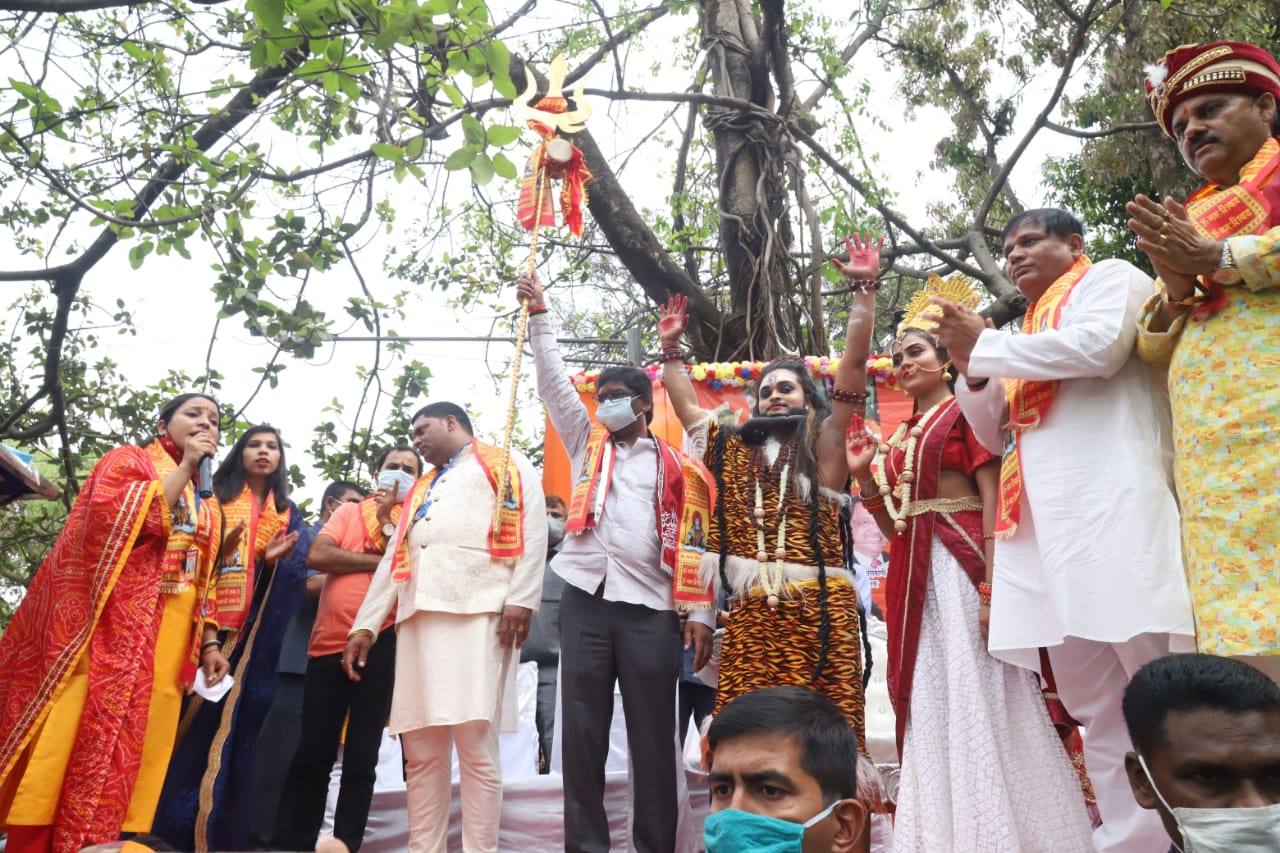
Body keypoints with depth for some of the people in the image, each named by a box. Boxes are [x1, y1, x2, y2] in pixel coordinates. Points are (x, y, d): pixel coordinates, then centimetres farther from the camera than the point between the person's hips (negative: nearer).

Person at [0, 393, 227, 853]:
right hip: (111, 628, -6)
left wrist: (207, 645, 11)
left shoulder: (204, 504, 21)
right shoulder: (128, 460, 3)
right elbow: (117, 518, -18)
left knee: (131, 744, 4)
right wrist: (183, 468, -11)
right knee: (71, 739, -6)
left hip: (165, 640, 6)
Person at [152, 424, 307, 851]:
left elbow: (297, 576, 8)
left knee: (234, 733, 2)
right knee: (189, 731, -6)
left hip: (256, 641, 2)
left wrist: (274, 562, -16)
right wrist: (208, 637, -14)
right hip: (207, 632, -2)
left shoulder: (288, 515, 15)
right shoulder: (217, 499, 6)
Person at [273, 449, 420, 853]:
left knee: (362, 756, 7)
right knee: (313, 753, 8)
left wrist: (387, 520, -7)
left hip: (380, 644, -2)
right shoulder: (349, 511, 13)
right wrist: (380, 561, -8)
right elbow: (317, 556, -4)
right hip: (329, 643, 2)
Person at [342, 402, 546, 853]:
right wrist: (364, 625, 20)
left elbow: (531, 527, -3)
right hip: (418, 617, 7)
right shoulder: (420, 489, 31)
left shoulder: (504, 463, 11)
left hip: (479, 612, -6)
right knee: (420, 752, 4)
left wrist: (521, 597, -14)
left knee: (475, 744, -9)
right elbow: (393, 559, 27)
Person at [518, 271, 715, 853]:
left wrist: (700, 613, -4)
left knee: (653, 735, 3)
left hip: (650, 607, -2)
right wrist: (539, 317, 9)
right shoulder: (587, 445, 17)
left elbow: (693, 545, 4)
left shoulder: (676, 467, 9)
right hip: (585, 599, 3)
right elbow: (554, 385, 13)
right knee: (582, 730, 4)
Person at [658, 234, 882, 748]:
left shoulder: (824, 445, 8)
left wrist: (863, 290, -2)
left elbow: (854, 364, 1)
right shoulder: (732, 451, 18)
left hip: (820, 609, -3)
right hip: (750, 615, 3)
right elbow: (686, 405, 27)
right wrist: (671, 348, 29)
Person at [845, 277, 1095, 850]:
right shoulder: (900, 436, 19)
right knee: (928, 701, 9)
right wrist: (863, 475, 3)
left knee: (976, 696, -5)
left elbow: (992, 497, -11)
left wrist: (990, 585, -20)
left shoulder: (964, 411, 0)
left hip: (962, 565, -7)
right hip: (913, 576, 7)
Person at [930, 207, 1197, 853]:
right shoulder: (1031, 331, 30)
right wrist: (974, 371, 11)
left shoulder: (1110, 278, 11)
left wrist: (985, 345, -1)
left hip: (1111, 503, -7)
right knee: (1092, 700, 4)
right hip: (1046, 524, 7)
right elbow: (999, 436, 28)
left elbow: (1099, 347, -12)